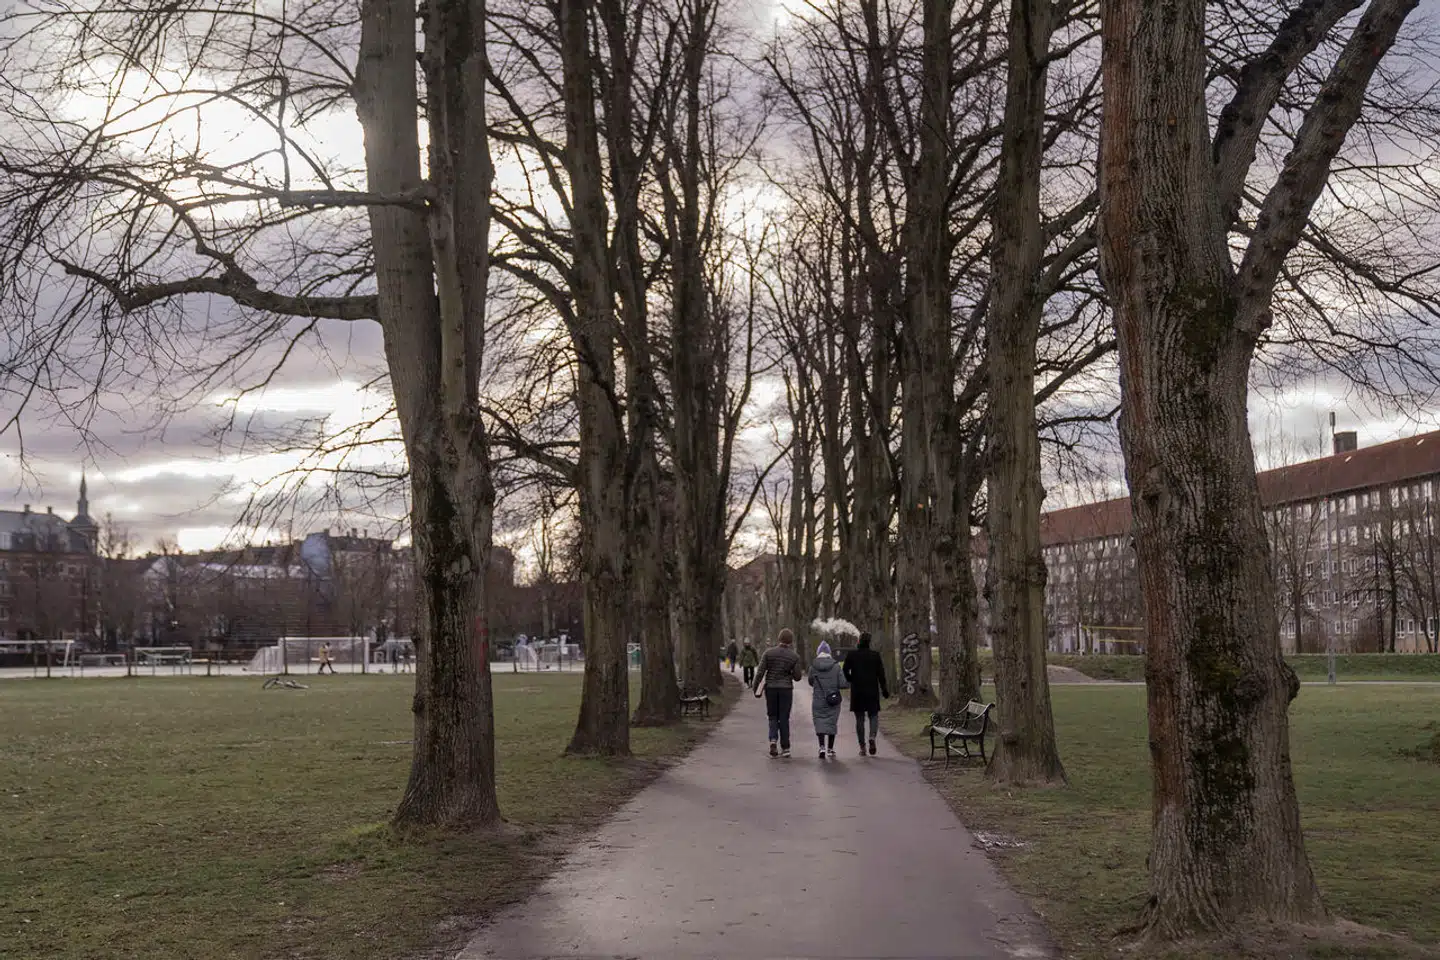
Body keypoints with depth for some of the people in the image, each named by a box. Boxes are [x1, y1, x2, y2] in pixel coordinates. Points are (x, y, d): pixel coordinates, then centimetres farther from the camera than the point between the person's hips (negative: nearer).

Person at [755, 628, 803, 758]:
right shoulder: (794, 656, -4)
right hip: (786, 689, 0)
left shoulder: (769, 653, -3)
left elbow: (761, 672, -6)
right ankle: (785, 748, 9)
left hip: (770, 688, 1)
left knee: (773, 716, 13)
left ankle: (773, 739, -11)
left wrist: (756, 687, 1)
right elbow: (797, 677, -3)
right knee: (784, 718, 7)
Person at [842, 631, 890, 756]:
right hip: (872, 691, 0)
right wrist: (884, 689, 3)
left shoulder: (852, 655, -3)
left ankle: (862, 747, 7)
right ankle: (872, 737, -15)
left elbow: (845, 671, -6)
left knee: (860, 719, 7)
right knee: (873, 715, 12)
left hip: (857, 691, 0)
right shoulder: (875, 655, -1)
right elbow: (881, 674, -2)